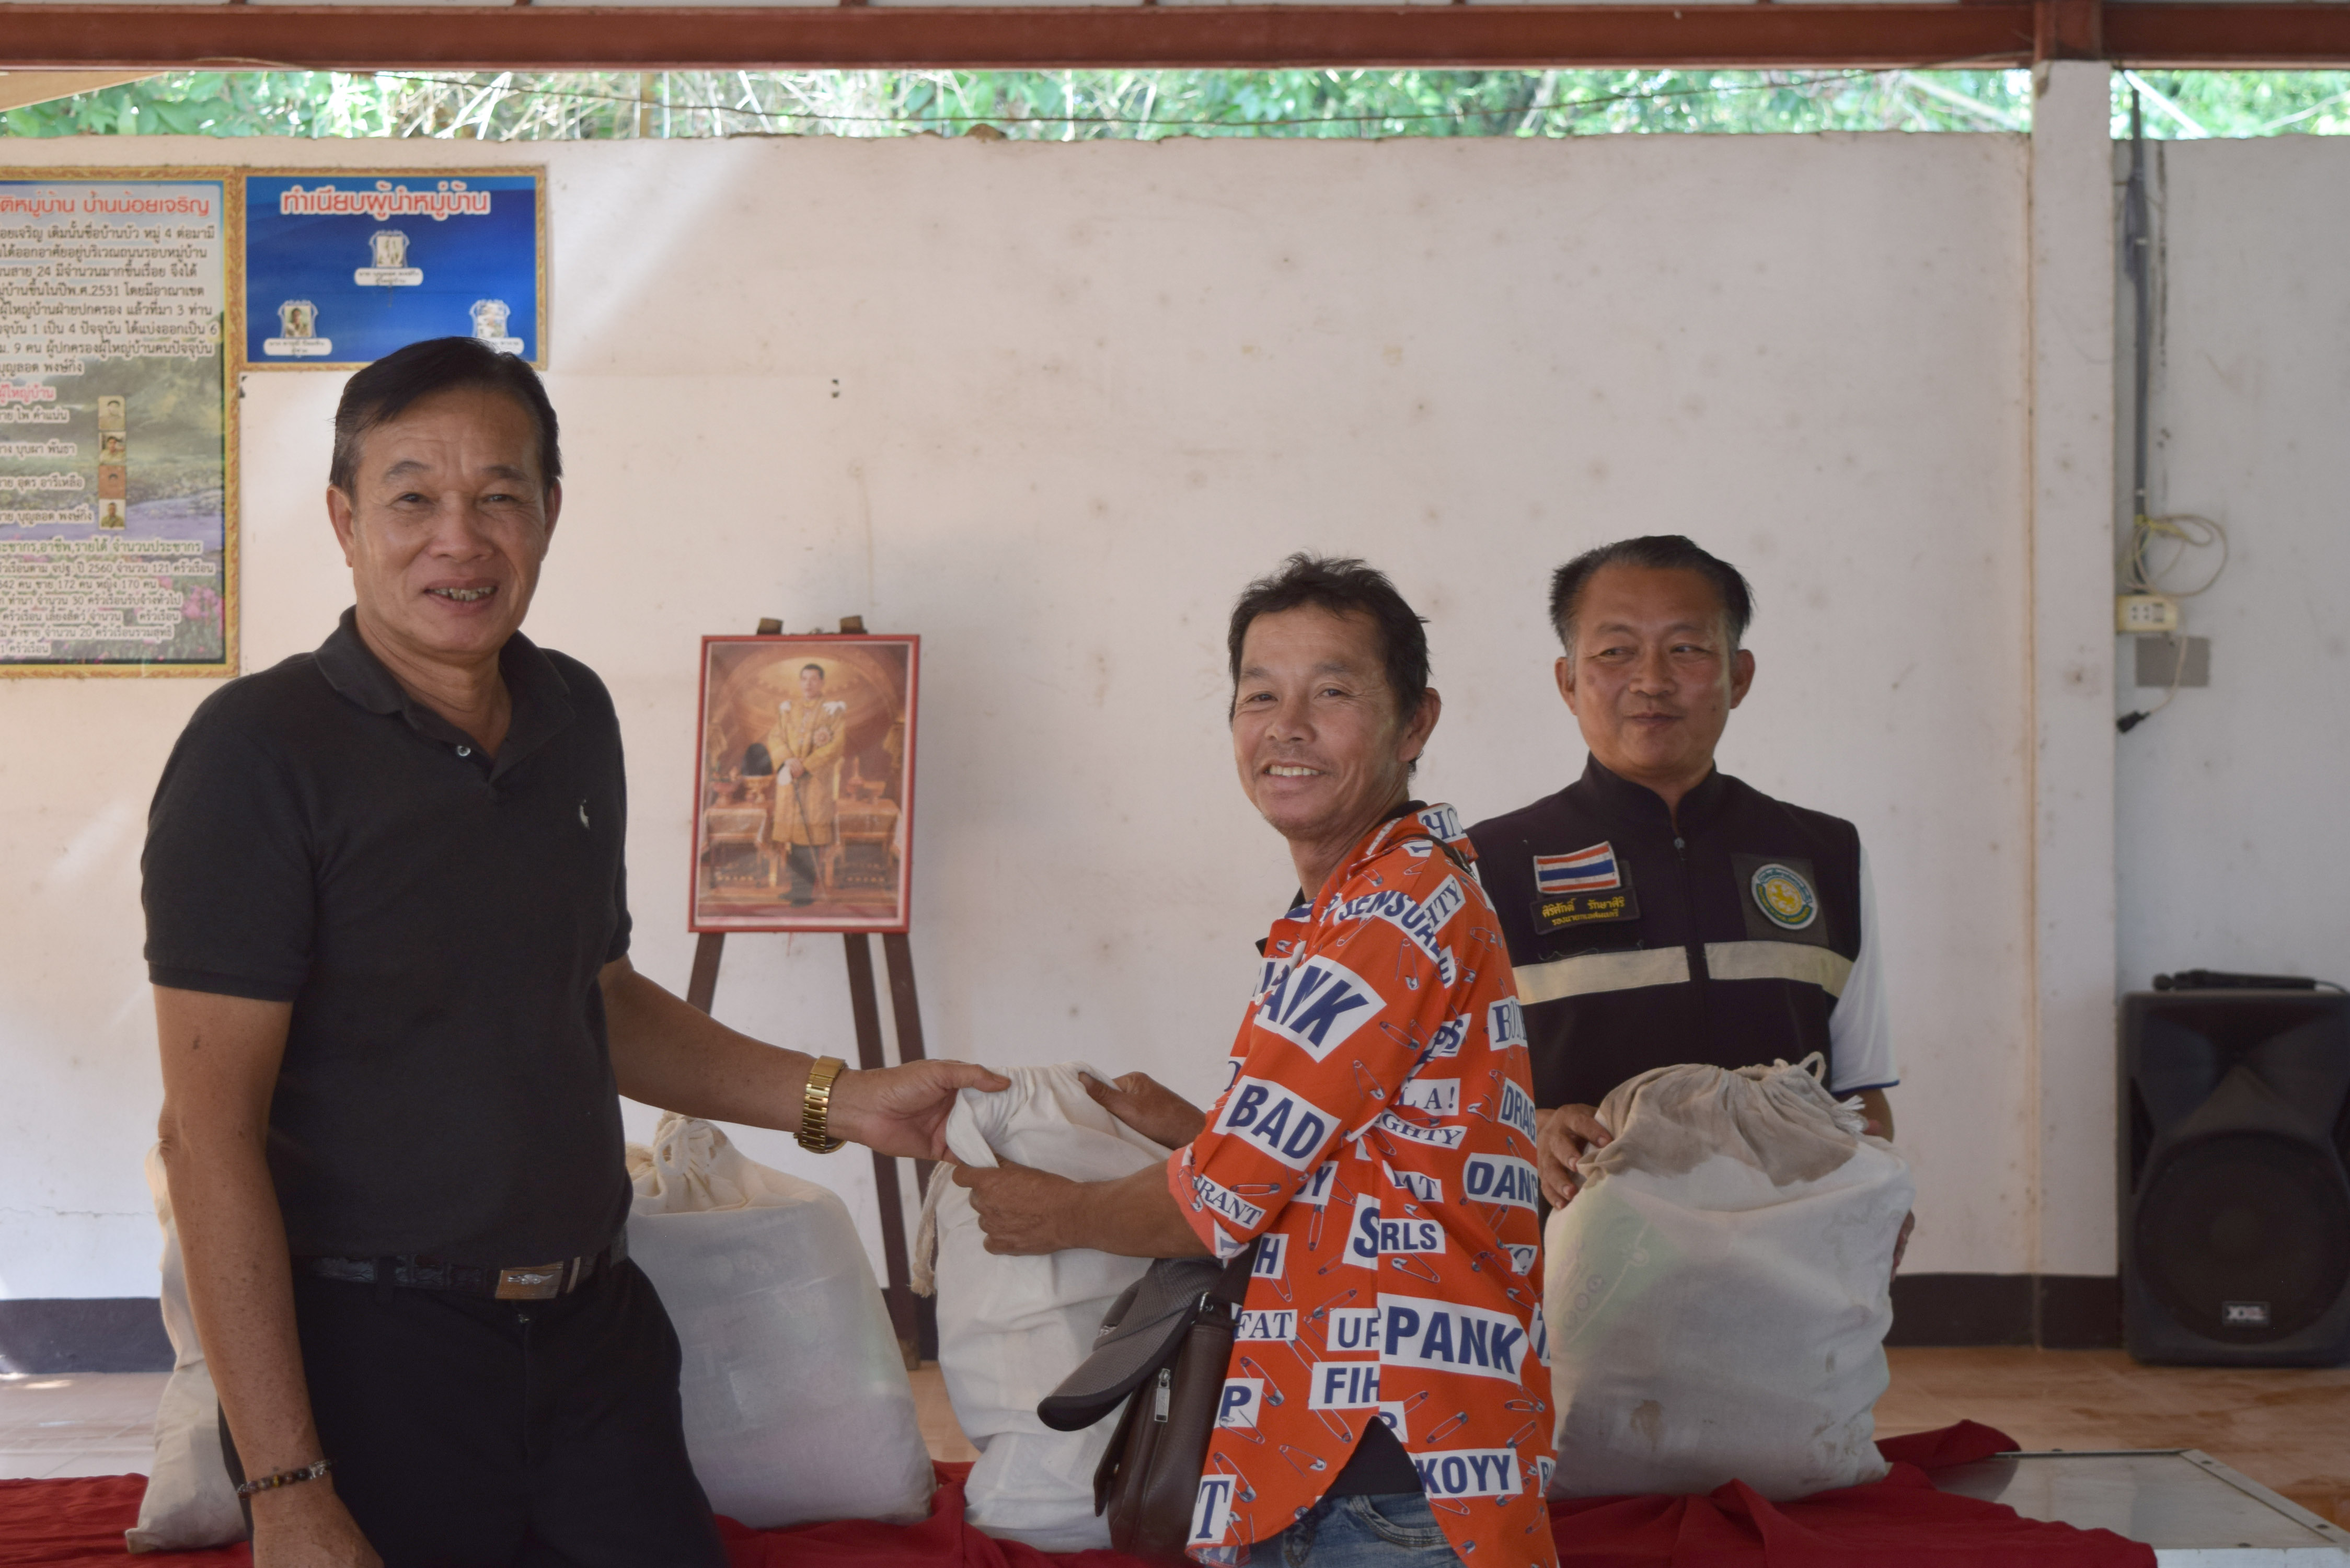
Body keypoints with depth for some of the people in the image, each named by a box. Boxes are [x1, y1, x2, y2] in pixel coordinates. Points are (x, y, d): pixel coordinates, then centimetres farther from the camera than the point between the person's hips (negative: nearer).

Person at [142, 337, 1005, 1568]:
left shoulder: (575, 718, 9)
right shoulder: (260, 750, -12)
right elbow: (209, 1130, -16)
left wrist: (838, 1101, 12)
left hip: (597, 1329, 6)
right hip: (373, 1354, -6)